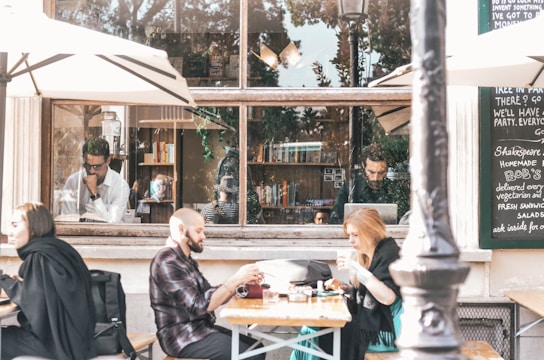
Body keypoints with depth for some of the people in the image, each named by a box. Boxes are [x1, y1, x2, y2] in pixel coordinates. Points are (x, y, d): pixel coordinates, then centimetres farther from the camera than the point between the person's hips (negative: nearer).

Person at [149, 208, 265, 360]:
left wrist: (241, 281, -2)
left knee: (256, 347, 9)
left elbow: (212, 295, 13)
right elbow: (199, 306, -24)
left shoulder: (186, 260, 14)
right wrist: (235, 280, -21)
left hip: (200, 328, 10)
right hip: (184, 339, -10)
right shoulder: (167, 262, -18)